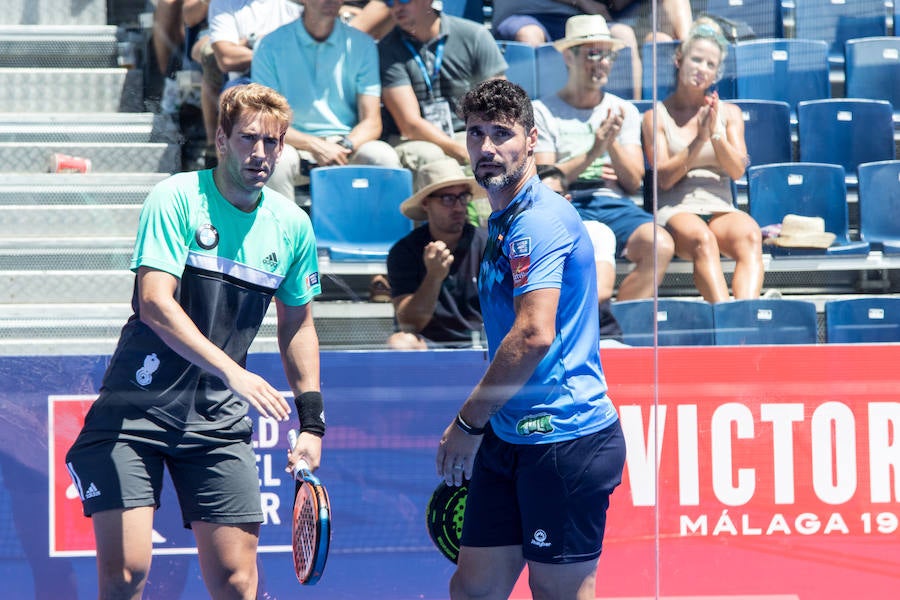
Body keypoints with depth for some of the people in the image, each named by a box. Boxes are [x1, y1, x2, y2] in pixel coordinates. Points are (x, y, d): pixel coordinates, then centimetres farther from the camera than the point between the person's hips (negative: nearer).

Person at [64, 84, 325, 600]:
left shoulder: (293, 225, 5)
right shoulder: (177, 198, -10)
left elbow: (298, 325, 20)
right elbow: (154, 305, -21)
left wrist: (311, 419, 13)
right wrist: (233, 371, -32)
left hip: (221, 420, 4)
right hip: (137, 408, -4)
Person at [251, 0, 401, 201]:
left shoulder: (361, 44, 6)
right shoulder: (272, 46, 0)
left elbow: (372, 123, 2)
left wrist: (345, 147, -21)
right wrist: (315, 146, -21)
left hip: (347, 142, 2)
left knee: (383, 156, -29)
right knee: (276, 158, -34)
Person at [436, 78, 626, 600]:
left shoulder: (538, 220, -15)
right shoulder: (503, 221, 17)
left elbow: (534, 335, -24)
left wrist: (469, 421, -16)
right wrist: (481, 424, 22)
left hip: (563, 440, -10)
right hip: (512, 437, 10)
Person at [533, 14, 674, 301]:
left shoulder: (624, 111, 20)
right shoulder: (543, 112, 8)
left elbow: (634, 182, 11)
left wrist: (613, 144, -7)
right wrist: (591, 154, -13)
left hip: (616, 205, 4)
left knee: (660, 245, -29)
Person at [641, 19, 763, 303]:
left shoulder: (729, 112, 19)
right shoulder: (657, 115, 10)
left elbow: (738, 170, 7)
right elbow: (664, 178, 0)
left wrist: (715, 133, -7)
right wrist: (698, 141, -10)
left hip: (720, 207, 3)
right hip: (676, 209, -3)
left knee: (750, 235, -34)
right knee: (701, 238, -39)